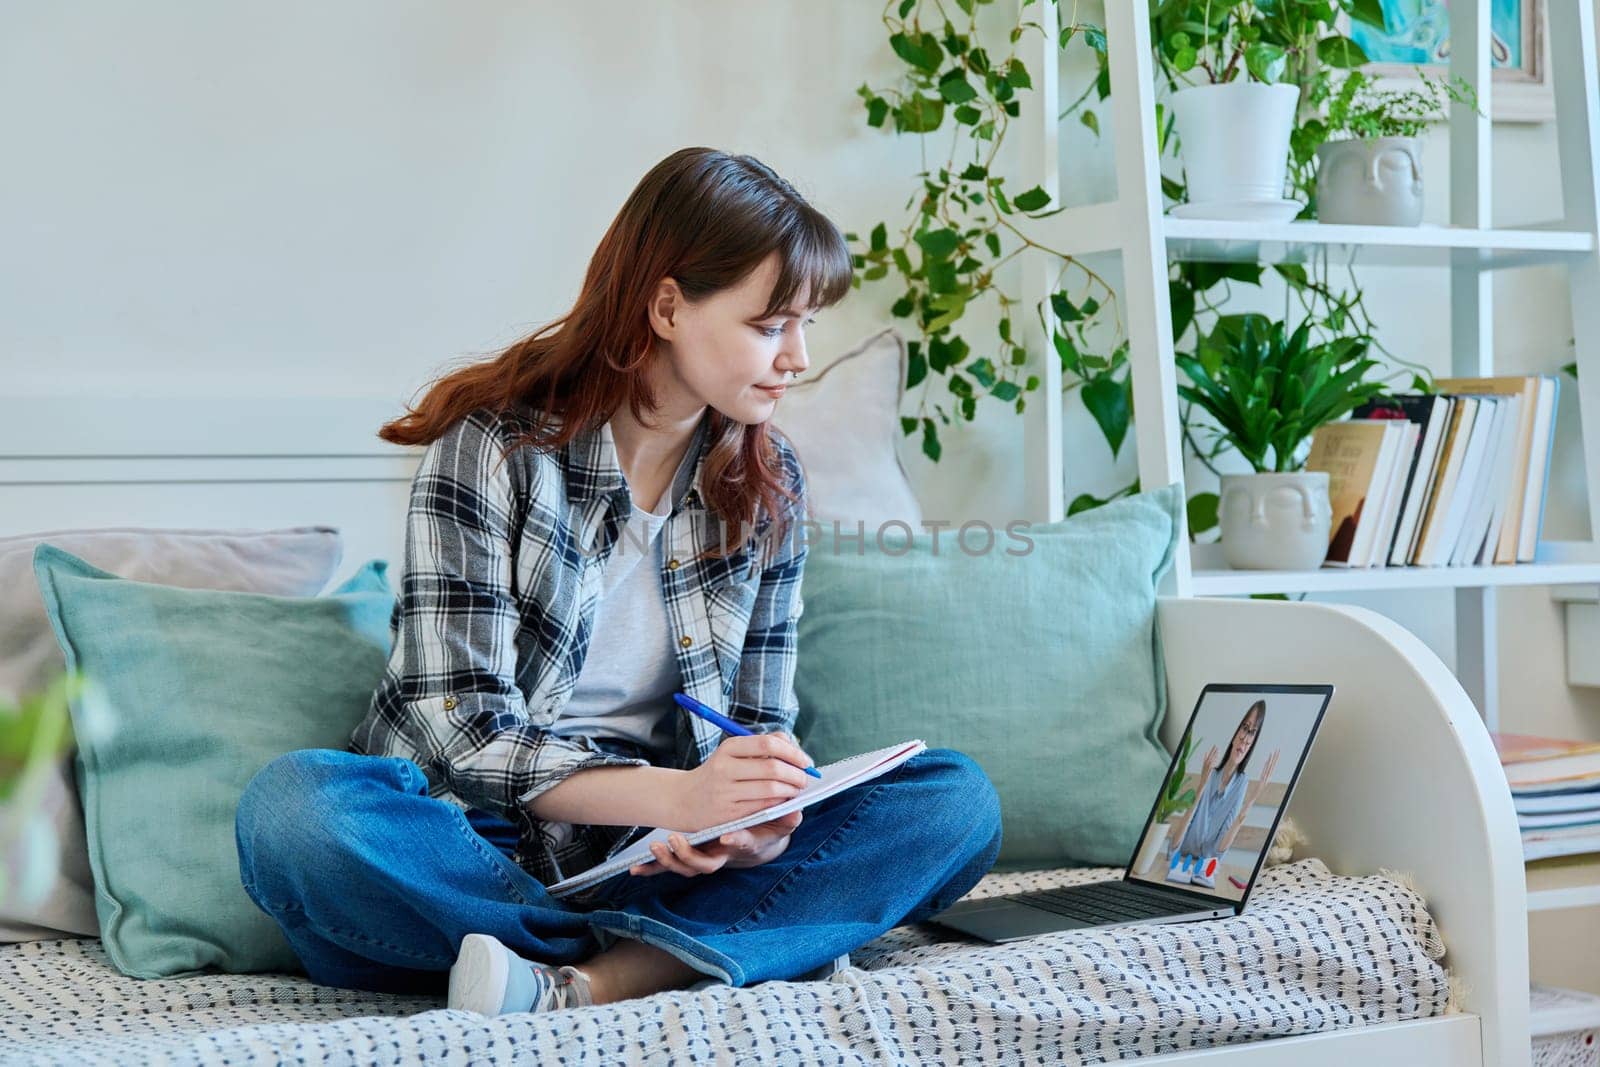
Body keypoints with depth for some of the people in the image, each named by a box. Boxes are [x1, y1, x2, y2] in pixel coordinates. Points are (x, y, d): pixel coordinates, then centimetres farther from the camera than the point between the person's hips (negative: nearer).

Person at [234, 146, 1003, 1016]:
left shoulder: (770, 484, 7)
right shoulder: (493, 446, -9)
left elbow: (761, 720, 7)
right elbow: (464, 733, -15)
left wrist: (756, 823, -18)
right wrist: (676, 793, -30)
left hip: (653, 857, 4)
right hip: (479, 854, -4)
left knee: (956, 798, -16)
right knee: (294, 808, -36)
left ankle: (588, 982, -32)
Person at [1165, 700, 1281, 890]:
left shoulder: (1242, 783, -3)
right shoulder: (1208, 775, -7)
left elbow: (1220, 848, -9)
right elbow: (1174, 843, -15)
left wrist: (1247, 806, -20)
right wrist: (1200, 788, -24)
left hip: (1205, 874, 1)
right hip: (1178, 867, -1)